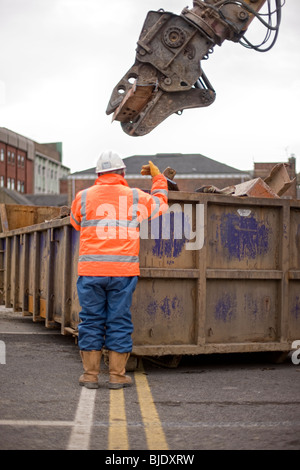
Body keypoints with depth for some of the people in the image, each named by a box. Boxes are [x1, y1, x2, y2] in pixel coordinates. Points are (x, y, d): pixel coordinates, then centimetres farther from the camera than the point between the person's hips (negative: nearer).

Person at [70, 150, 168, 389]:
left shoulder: (84, 197, 5)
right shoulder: (136, 197, 4)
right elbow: (161, 204, 22)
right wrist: (158, 177, 35)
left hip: (91, 270, 1)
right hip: (123, 270, -1)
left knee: (91, 320, 7)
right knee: (119, 321, 5)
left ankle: (90, 373, 11)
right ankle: (117, 374, 9)